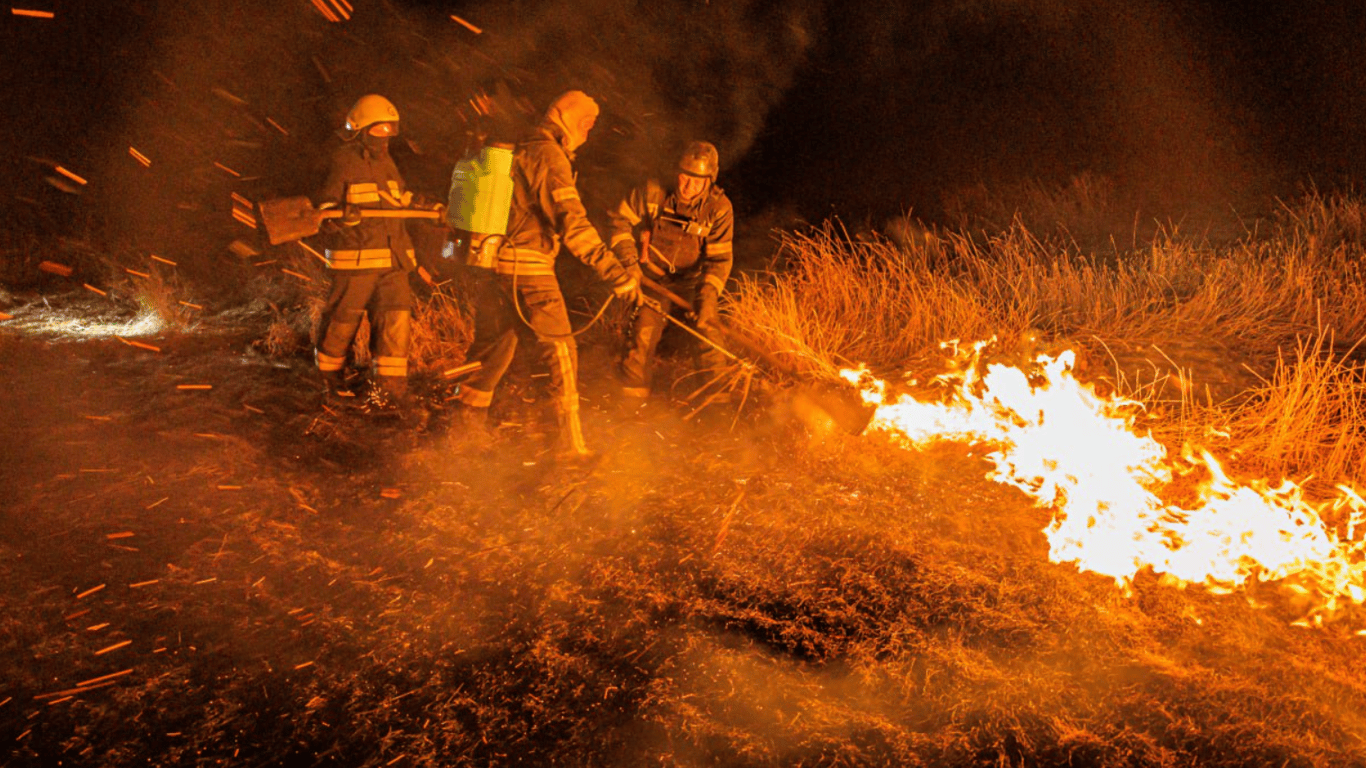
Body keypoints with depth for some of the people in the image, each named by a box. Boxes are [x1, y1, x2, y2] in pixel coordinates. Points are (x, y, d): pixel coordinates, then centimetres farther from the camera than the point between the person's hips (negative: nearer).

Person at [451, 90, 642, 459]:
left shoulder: (521, 152, 16)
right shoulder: (550, 157, -13)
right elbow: (572, 223, -23)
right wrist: (614, 271, -26)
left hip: (497, 262, 9)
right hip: (528, 266, -9)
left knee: (494, 341, 19)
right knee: (559, 347, -5)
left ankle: (468, 421, 28)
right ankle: (570, 441, -6)